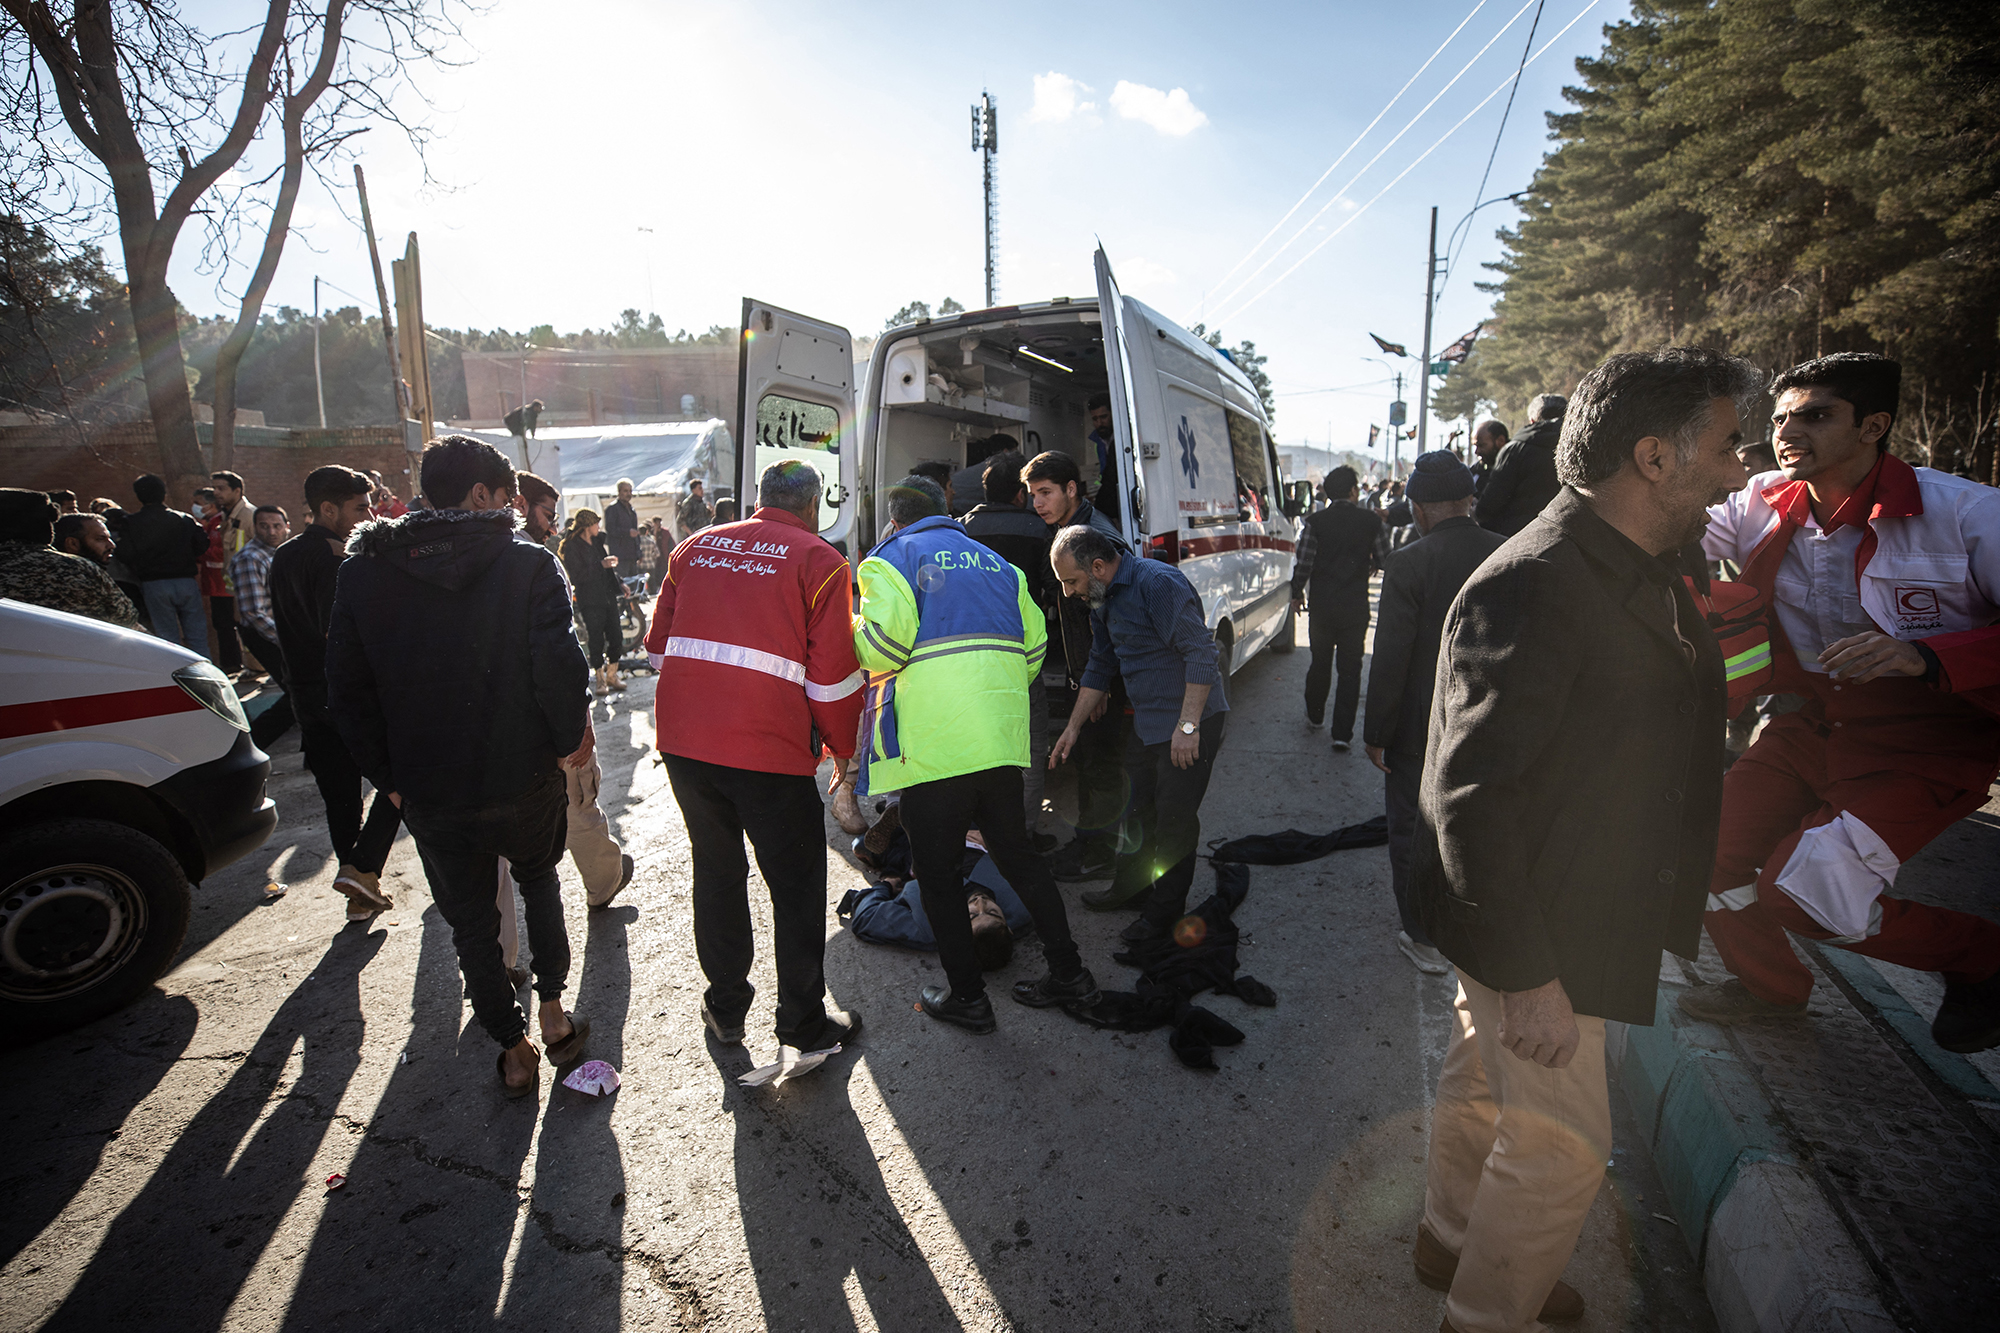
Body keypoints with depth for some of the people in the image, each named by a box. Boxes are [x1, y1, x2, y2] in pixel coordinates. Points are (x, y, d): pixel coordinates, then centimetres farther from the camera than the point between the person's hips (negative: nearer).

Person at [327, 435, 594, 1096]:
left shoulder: (362, 572, 0)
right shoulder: (529, 564, -12)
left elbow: (347, 689, 2)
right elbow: (559, 666, -19)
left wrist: (388, 775, 9)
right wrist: (572, 737, -3)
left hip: (428, 793, 2)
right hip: (523, 778, -1)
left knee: (470, 923, 18)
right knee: (539, 881, 27)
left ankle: (513, 1050, 28)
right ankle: (552, 1014, 29)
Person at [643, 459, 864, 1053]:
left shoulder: (695, 548, 13)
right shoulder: (819, 560, -2)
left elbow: (658, 646, 16)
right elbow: (833, 675, -6)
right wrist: (843, 750, 8)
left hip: (683, 740, 5)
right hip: (769, 749, -5)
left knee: (716, 870, 22)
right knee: (796, 887, 10)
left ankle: (725, 1007, 36)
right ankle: (805, 1025, 22)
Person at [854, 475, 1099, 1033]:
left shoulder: (892, 558, 3)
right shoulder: (994, 562, 20)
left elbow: (885, 643, -13)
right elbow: (1033, 644, 15)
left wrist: (852, 630, 8)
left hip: (933, 745, -6)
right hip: (1002, 737, 6)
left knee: (938, 872, 8)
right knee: (1017, 854, 19)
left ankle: (966, 996, 17)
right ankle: (1069, 972, 25)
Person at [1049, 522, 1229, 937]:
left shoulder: (1157, 583, -22)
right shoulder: (1103, 600, 8)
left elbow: (1202, 655, -24)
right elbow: (1100, 668, 19)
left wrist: (1187, 725, -26)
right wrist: (1073, 728, 19)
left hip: (1191, 720, -9)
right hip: (1146, 723, 9)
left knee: (1174, 817, 0)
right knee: (1139, 809, 18)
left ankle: (1165, 910, 16)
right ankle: (1131, 887, 37)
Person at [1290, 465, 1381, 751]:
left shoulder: (1314, 522, -6)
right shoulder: (1371, 520, -4)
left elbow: (1303, 564, -7)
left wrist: (1297, 594, 7)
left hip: (1321, 606, 1)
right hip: (1356, 607, -1)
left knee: (1320, 663, 18)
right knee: (1350, 669, 5)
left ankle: (1314, 715, 37)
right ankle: (1342, 733, 2)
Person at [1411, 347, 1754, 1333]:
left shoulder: (1642, 574, 5)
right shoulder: (1529, 591, -28)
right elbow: (1469, 798, -30)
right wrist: (1525, 973, -26)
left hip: (1571, 908, 9)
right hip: (1531, 929, -9)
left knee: (1482, 1080, 25)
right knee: (1560, 1145, 7)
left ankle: (1453, 1239, 48)